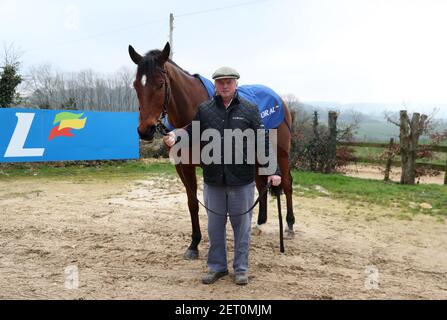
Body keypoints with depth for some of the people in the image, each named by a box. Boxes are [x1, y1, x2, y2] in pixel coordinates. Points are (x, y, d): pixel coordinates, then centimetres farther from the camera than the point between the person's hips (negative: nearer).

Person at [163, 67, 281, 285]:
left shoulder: (250, 110, -2)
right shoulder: (204, 110, 3)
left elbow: (263, 142, -5)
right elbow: (191, 132, 10)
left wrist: (273, 170, -14)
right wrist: (176, 136, -13)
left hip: (242, 179, -2)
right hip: (213, 179, 2)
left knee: (241, 224, 10)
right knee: (215, 225, 13)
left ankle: (241, 268, 26)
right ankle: (216, 267, 30)